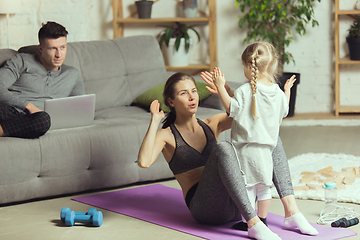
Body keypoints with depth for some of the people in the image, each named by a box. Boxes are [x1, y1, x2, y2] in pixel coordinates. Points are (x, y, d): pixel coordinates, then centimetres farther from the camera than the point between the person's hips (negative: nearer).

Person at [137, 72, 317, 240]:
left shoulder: (212, 125, 19)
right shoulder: (166, 136, 4)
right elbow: (144, 161, -17)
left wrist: (226, 91, -6)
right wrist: (154, 121, -12)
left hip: (236, 207, 6)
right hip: (205, 209, -6)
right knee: (223, 148, -32)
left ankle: (291, 210, -20)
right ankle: (253, 224, -39)